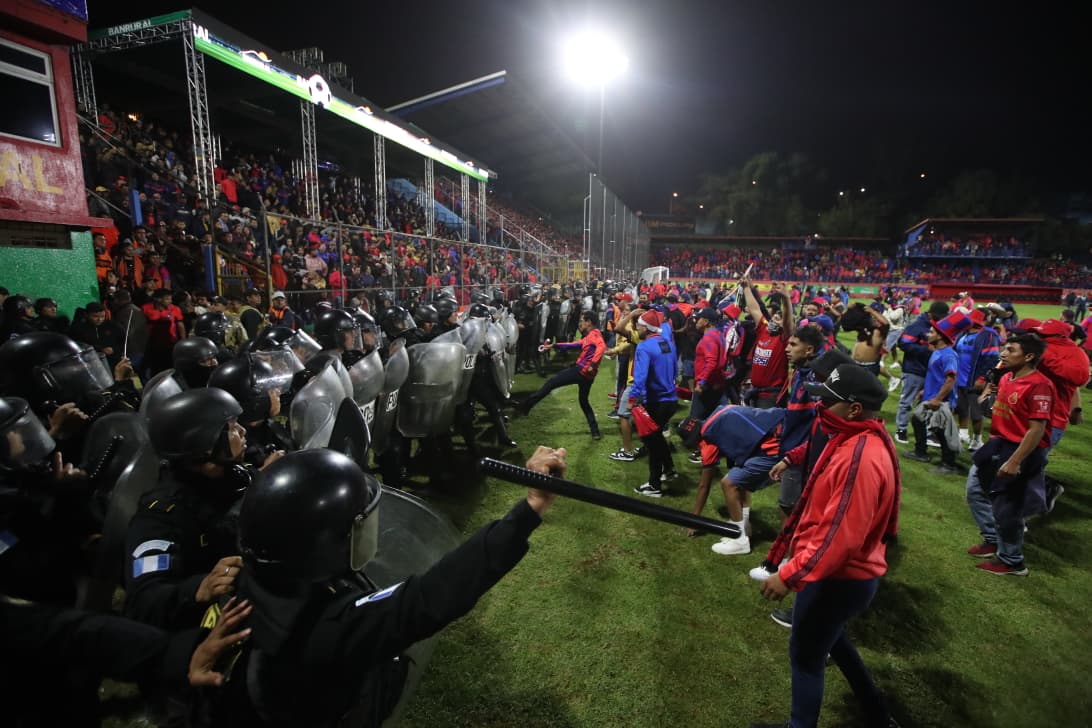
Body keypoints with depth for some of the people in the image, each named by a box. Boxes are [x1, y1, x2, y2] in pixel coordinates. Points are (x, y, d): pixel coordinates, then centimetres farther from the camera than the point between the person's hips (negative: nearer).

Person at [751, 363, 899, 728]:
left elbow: (840, 536, -31)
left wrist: (790, 576, -28)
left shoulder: (860, 458, -30)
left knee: (805, 655, 9)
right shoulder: (854, 440, 1)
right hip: (843, 573, 10)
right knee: (830, 639, 30)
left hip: (838, 579, -10)